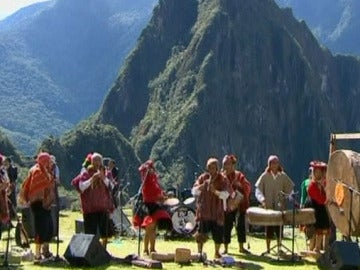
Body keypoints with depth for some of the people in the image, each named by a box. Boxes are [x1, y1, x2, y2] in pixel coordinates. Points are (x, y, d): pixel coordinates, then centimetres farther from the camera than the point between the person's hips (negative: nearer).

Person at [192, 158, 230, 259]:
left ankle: (217, 252, 20)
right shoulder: (203, 177, 5)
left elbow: (226, 194, -11)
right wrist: (203, 185, -21)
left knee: (218, 232, 4)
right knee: (201, 233, -3)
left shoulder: (222, 179, 1)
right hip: (204, 211, 0)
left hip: (217, 211, 0)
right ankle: (199, 252, 9)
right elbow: (194, 191, -2)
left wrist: (215, 191, -28)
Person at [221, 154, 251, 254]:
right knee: (226, 227, 2)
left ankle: (241, 247, 20)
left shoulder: (239, 175, 5)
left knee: (241, 226, 7)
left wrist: (240, 184, -19)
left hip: (239, 205, 1)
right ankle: (225, 249, 11)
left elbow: (248, 187, -3)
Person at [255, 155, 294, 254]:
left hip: (280, 206, 1)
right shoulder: (265, 176, 0)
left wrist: (287, 197, -15)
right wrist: (262, 199, -22)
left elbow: (290, 188, 3)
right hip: (268, 207, -1)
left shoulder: (283, 176, 5)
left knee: (279, 228, 5)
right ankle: (268, 249, 12)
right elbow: (258, 189, -5)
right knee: (269, 228, 3)